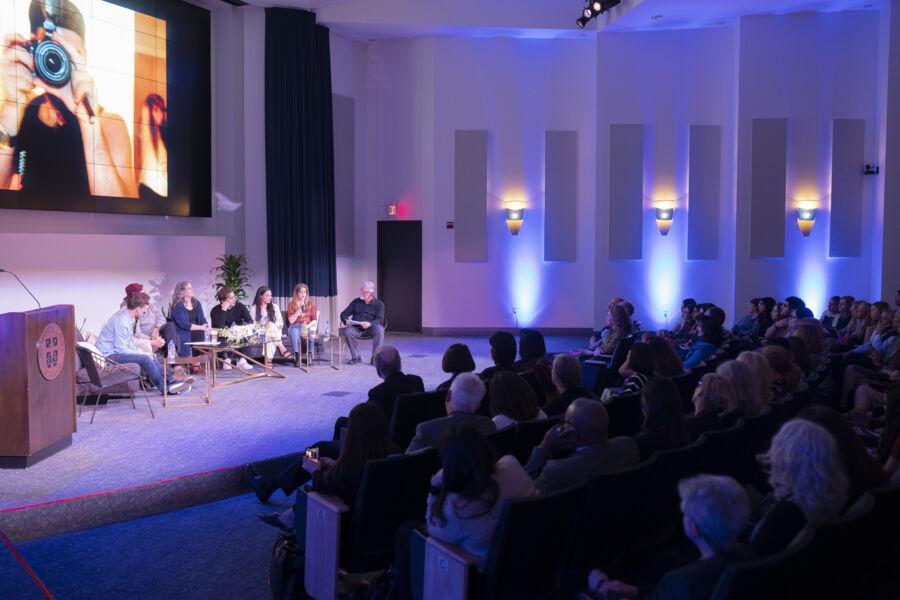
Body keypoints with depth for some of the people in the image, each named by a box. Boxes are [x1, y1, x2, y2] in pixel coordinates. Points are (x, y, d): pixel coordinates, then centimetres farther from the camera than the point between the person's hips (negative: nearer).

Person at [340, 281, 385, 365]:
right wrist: (346, 321, -12)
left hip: (371, 329, -2)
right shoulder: (356, 302, 14)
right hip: (357, 330, 2)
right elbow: (344, 314, 13)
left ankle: (375, 358, -27)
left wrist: (370, 324, -30)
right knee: (348, 331, -31)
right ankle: (356, 357, -17)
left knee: (379, 329, -35)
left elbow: (380, 320, -8)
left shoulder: (379, 304, 5)